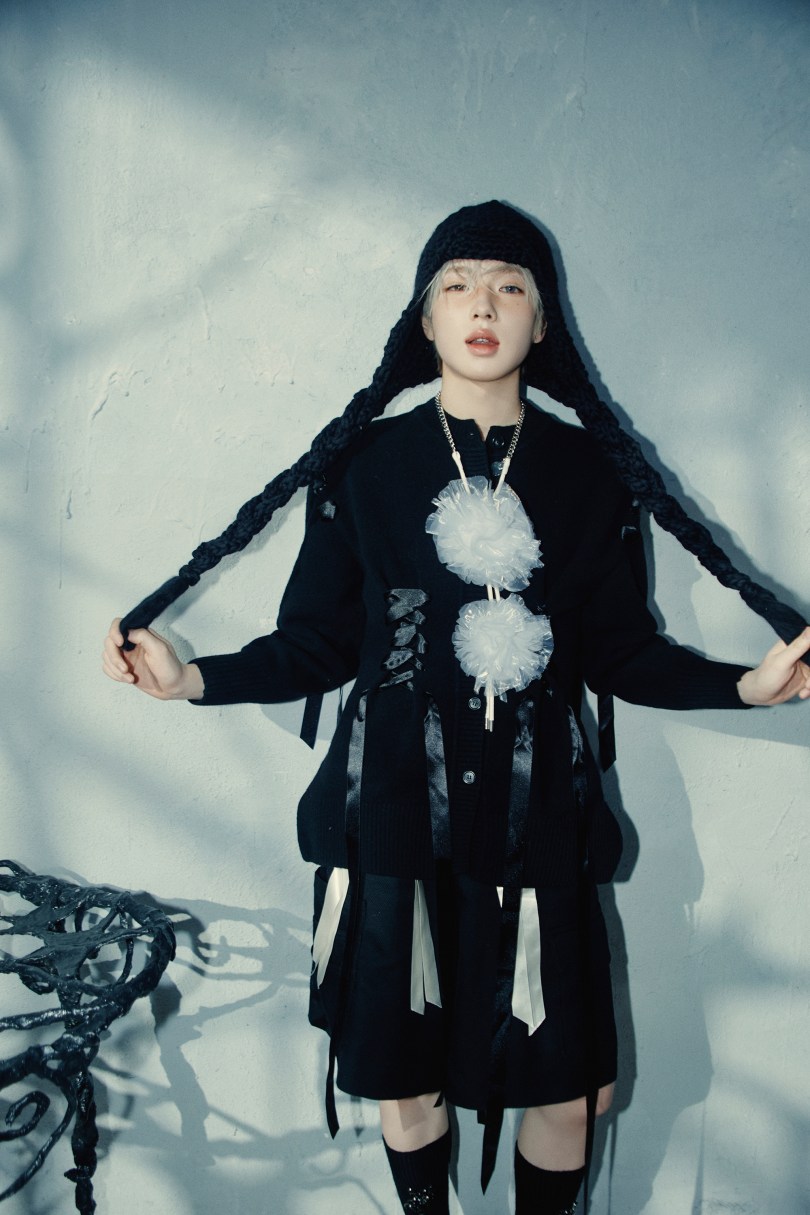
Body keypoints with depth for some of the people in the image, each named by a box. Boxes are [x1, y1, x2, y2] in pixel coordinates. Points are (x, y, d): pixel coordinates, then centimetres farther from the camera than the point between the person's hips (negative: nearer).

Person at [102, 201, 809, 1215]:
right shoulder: (367, 465, 2)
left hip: (536, 818, 1)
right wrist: (192, 679, -10)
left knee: (565, 1086, 6)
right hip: (396, 815, 0)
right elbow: (317, 644, 2)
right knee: (405, 1075, 11)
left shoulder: (589, 473, 4)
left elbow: (622, 655, 4)